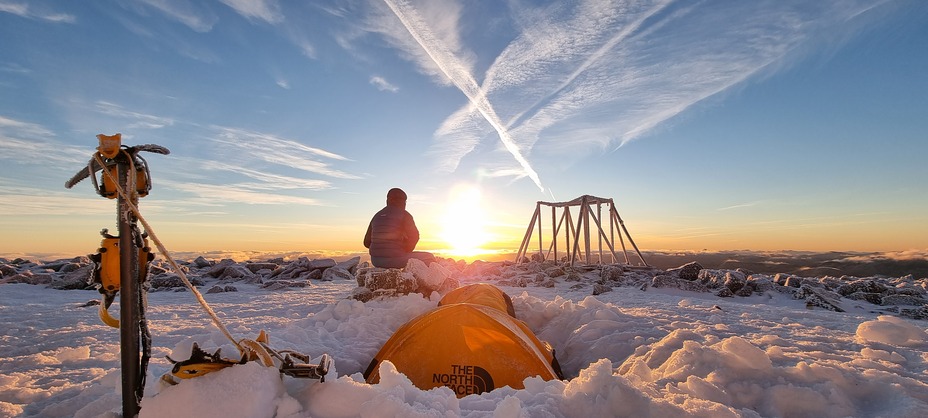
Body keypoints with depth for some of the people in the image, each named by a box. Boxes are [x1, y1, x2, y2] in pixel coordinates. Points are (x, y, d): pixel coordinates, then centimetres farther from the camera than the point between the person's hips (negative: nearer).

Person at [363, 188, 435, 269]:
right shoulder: (404, 215, -4)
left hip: (376, 261, 6)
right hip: (395, 260, -6)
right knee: (429, 257, 11)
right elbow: (414, 237, -15)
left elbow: (367, 242, 16)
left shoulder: (377, 216, 14)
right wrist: (406, 251, 3)